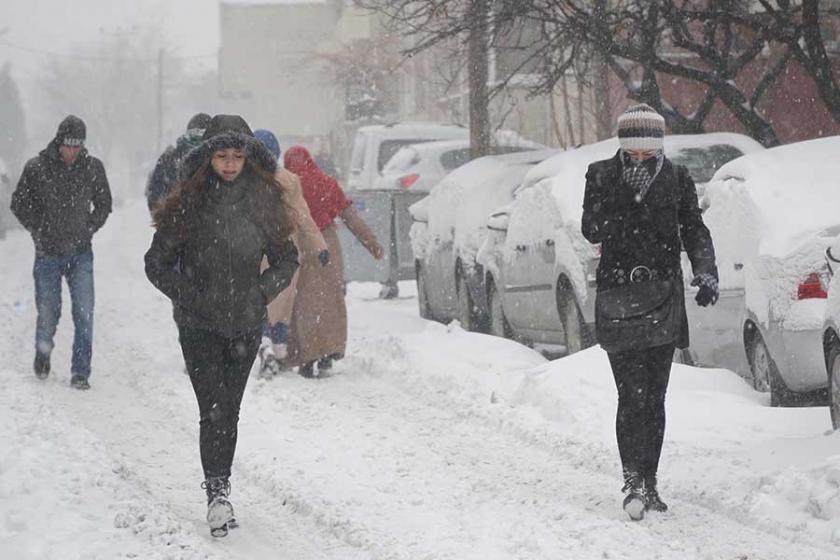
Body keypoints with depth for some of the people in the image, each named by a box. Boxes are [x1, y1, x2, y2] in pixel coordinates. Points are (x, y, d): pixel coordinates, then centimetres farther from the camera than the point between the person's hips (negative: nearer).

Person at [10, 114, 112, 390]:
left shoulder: (93, 167, -1)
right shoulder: (37, 167, -6)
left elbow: (104, 204, 14)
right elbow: (19, 204, 6)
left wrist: (88, 230, 4)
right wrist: (40, 232, -1)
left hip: (81, 253, 1)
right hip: (48, 253, -1)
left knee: (84, 314, -8)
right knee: (48, 312, 6)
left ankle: (80, 372, -3)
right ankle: (43, 352, 35)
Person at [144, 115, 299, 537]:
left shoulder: (265, 201, 2)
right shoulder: (188, 202, -5)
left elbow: (286, 260, 12)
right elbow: (157, 263, 1)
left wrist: (260, 293, -2)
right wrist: (189, 296, -8)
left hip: (246, 323, 3)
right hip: (199, 324, -3)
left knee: (229, 409, 8)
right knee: (214, 408, -13)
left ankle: (219, 490, 17)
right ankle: (217, 494, -16)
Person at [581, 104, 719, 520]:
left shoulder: (676, 178, 7)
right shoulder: (602, 175, 2)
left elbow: (694, 232, 4)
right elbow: (592, 231, -5)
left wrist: (706, 275, -12)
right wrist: (624, 194, -17)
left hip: (663, 297, 2)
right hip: (617, 295, -2)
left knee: (654, 397, 6)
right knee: (633, 395, -13)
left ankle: (647, 483, 14)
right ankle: (634, 482, -15)